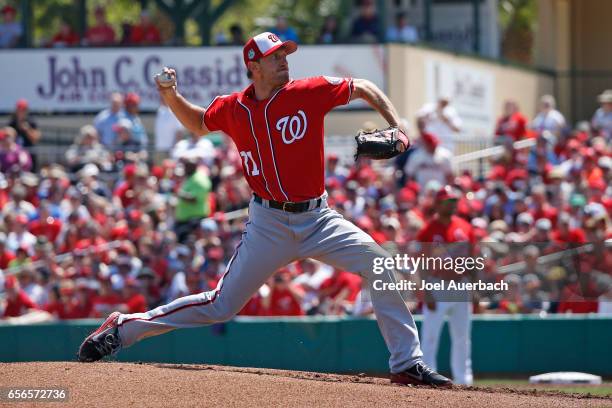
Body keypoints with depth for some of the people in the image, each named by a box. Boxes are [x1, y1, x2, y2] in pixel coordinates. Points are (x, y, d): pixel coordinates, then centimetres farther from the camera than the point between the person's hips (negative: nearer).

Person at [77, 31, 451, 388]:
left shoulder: (310, 92, -6)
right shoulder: (232, 109, -1)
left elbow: (364, 88, 6)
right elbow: (198, 124, 21)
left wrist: (397, 127, -7)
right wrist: (172, 98, 3)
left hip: (318, 218, 1)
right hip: (269, 223, -1)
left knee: (378, 263, -16)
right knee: (221, 306, -1)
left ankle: (407, 364, -7)